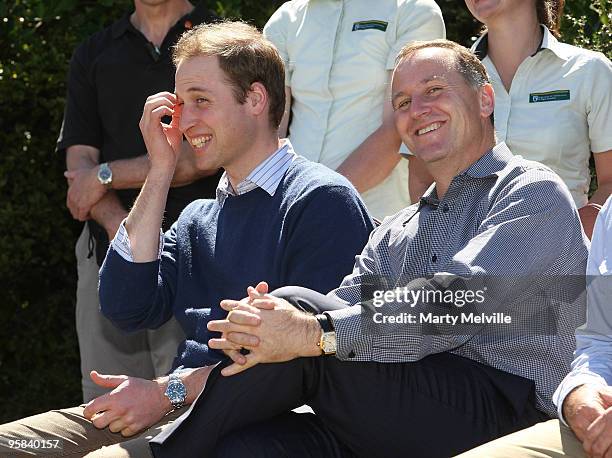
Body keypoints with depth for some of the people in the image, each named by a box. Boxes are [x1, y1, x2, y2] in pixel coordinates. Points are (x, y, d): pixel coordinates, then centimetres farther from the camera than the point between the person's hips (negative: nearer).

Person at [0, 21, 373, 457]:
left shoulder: (320, 200, -4)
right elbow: (127, 308, 6)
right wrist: (161, 172, 8)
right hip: (180, 411, 7)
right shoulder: (198, 220, 22)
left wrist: (170, 391, -14)